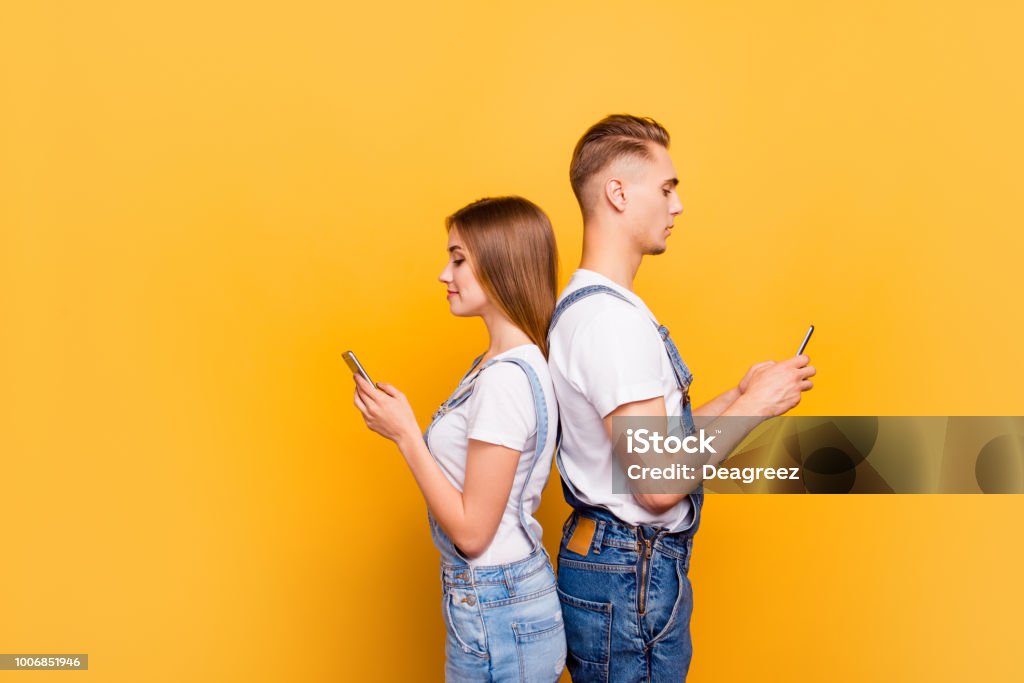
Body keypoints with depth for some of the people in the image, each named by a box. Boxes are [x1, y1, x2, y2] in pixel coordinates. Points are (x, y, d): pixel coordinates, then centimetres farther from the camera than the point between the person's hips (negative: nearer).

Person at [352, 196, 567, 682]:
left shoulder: (507, 378, -24)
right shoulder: (497, 364, 4)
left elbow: (471, 531, -21)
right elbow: (478, 485, 6)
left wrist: (405, 434, -18)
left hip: (498, 614, -8)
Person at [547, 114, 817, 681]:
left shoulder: (587, 304, 11)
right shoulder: (613, 318, -22)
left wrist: (739, 395, 5)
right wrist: (753, 406, -15)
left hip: (642, 565, 10)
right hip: (628, 578, -10)